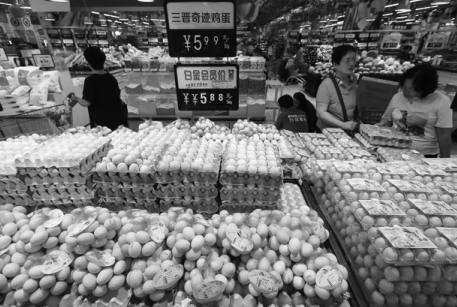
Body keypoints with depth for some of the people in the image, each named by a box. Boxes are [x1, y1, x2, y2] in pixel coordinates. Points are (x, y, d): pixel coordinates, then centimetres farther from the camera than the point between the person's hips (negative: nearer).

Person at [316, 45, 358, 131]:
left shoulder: (356, 79, 4)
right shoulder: (326, 85, -14)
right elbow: (321, 112, -17)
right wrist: (343, 125, -21)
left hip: (351, 130, 4)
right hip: (329, 131, -4)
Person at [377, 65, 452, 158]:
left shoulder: (441, 102, -5)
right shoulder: (397, 97, 5)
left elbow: (443, 135, -4)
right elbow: (387, 118, 17)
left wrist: (445, 159, -3)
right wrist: (383, 123, -5)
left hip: (425, 154, -3)